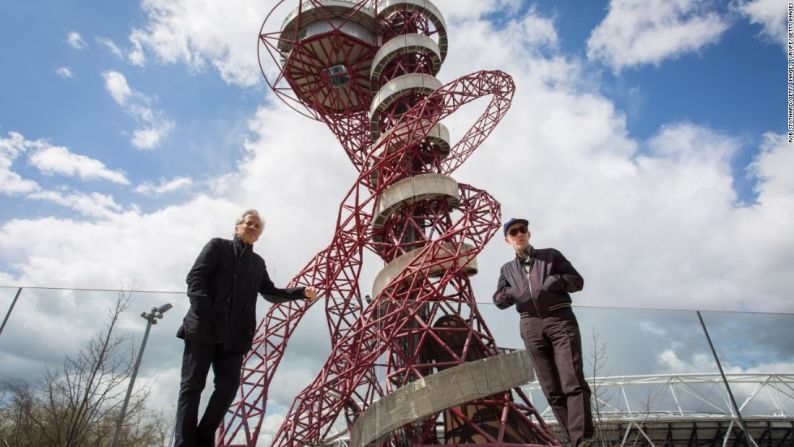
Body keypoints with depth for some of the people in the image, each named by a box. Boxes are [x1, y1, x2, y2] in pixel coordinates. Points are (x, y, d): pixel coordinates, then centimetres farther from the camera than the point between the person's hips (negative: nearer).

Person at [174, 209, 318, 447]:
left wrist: (302, 292, 12)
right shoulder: (218, 246, 10)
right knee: (192, 384, -2)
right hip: (204, 327, -4)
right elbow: (195, 276, -2)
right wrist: (203, 309, -18)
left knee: (229, 385, -2)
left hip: (234, 334, 5)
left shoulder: (258, 263, 24)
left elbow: (270, 293, 26)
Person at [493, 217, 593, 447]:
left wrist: (556, 280, -9)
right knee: (552, 390, 0)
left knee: (573, 382, -13)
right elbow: (498, 299, 13)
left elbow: (578, 280, 10)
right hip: (531, 327, 3)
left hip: (561, 320, -2)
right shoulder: (507, 269, 19)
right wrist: (511, 293, -8)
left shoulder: (551, 255, 14)